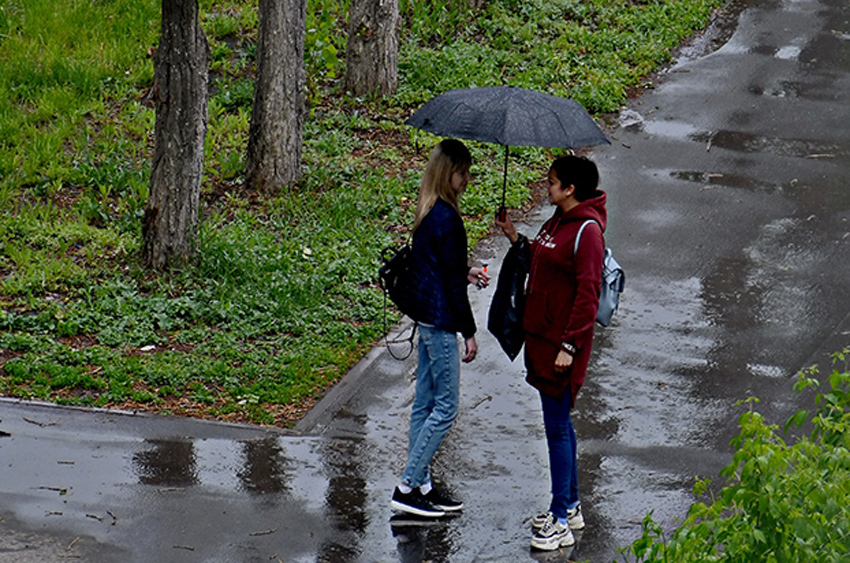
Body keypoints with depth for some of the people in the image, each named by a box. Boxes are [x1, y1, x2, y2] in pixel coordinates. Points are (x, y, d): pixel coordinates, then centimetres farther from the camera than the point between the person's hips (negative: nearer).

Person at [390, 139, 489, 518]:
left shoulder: (427, 212, 8)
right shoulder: (446, 218, -21)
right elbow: (452, 283, -18)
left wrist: (466, 274, 19)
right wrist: (468, 333, -13)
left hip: (425, 314, 10)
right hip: (441, 320, -10)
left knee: (425, 402, 15)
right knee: (445, 406, -2)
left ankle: (420, 484, 22)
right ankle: (407, 487, 0)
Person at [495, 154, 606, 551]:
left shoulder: (587, 231, -18)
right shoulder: (558, 222, 11)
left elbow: (587, 295, -20)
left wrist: (568, 346, -21)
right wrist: (515, 239, 9)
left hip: (564, 340, -10)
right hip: (542, 335, 10)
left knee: (557, 426, -6)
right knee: (559, 422, 17)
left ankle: (561, 523, -1)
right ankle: (570, 507, 27)